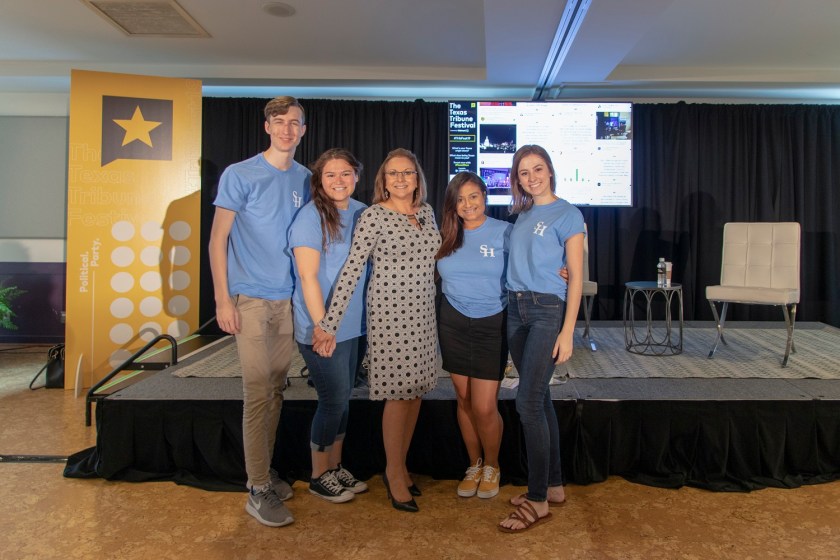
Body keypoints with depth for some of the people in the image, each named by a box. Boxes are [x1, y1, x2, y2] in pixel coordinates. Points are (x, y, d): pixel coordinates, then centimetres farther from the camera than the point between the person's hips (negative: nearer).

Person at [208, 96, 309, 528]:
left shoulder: (305, 179, 10)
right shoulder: (240, 175, -3)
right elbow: (217, 239, -4)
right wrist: (222, 299, -10)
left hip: (289, 299, 5)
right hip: (250, 298, -5)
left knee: (276, 390, 13)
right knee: (258, 392, -4)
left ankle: (264, 471, 28)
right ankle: (259, 489, 7)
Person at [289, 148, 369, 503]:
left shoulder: (362, 213, 7)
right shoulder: (311, 217, -13)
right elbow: (308, 277, -16)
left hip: (353, 325, 7)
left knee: (343, 397, 16)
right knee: (334, 400, 2)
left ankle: (336, 467, 33)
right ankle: (319, 476, 22)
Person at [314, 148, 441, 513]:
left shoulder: (427, 213, 9)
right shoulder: (374, 216, -9)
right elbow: (351, 270, -14)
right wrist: (329, 323, -19)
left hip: (424, 314, 6)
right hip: (390, 311, -6)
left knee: (416, 389, 11)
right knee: (399, 392, -1)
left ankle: (400, 464, 28)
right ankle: (394, 472, 18)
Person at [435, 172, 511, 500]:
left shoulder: (504, 232, -5)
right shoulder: (445, 236, 5)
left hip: (492, 325, -3)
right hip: (453, 323, 3)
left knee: (484, 407, -4)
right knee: (464, 400, 12)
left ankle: (492, 466, 24)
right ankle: (474, 465, 32)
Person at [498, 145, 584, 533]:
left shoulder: (567, 215, -6)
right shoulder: (522, 216, 13)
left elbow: (576, 277, -9)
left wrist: (567, 332, -15)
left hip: (548, 311, -6)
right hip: (516, 310, 7)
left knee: (528, 403, -9)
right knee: (539, 399, 12)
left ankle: (538, 501, 4)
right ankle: (554, 485, 24)